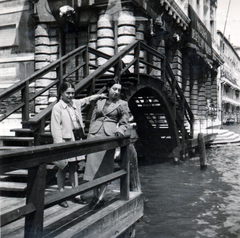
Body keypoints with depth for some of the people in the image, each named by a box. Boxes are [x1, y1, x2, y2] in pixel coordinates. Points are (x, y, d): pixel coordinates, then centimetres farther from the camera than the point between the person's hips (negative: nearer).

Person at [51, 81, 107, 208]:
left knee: (74, 167, 12)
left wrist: (99, 96, 20)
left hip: (77, 139, 6)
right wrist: (59, 144, -17)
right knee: (63, 168, 3)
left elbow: (87, 100, 30)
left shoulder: (76, 103, 11)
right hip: (65, 140, -6)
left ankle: (76, 195, 19)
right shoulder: (57, 108, -7)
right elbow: (56, 127, -11)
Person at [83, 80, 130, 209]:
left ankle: (101, 197, 3)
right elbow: (92, 120, 18)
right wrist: (89, 136, 10)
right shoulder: (99, 102, 17)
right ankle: (95, 195, 8)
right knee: (93, 163, -2)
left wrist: (120, 130, -12)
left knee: (105, 166, -3)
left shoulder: (122, 104, 9)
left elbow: (124, 122, 9)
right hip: (95, 134, 3)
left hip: (109, 135, -3)